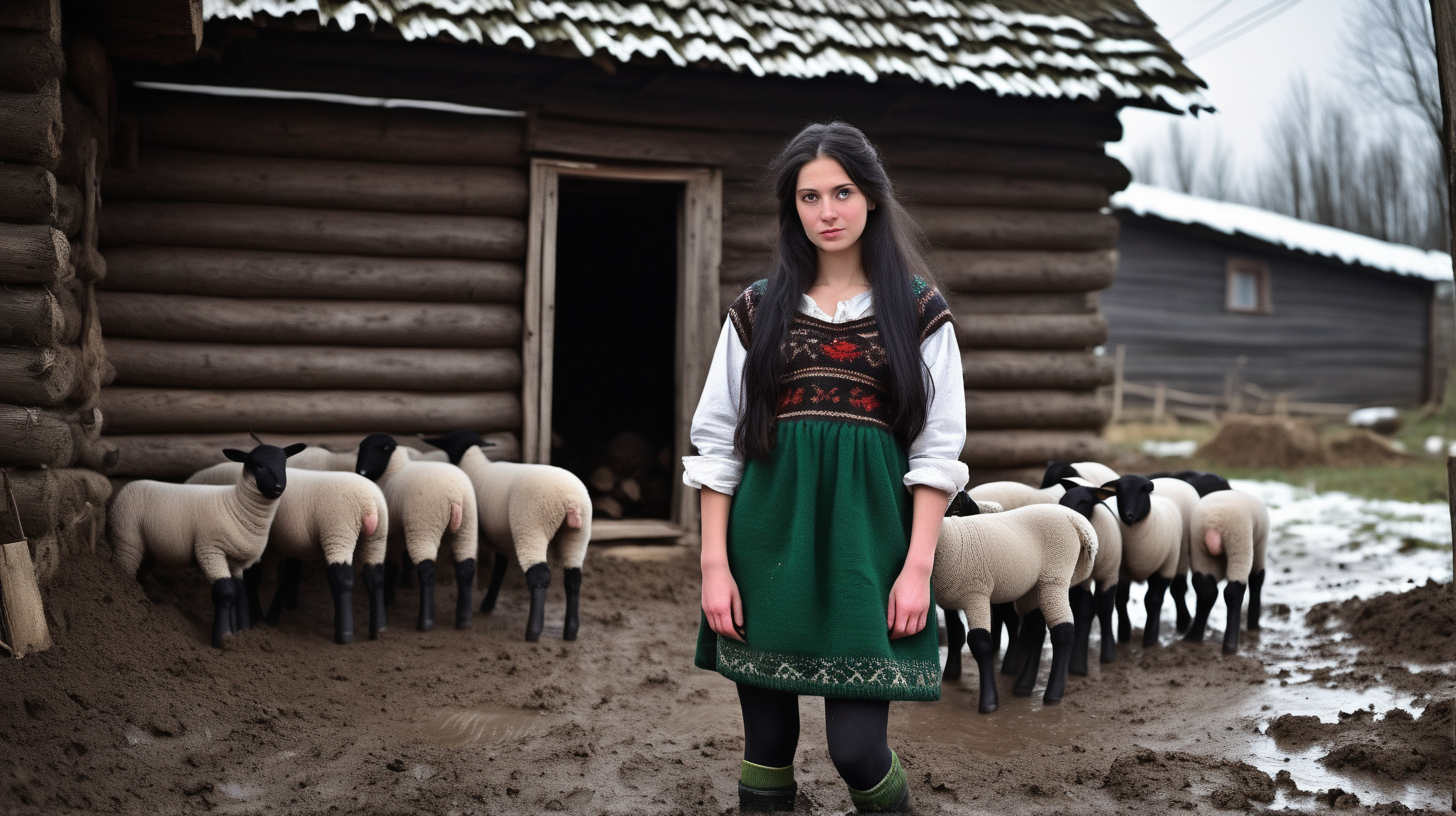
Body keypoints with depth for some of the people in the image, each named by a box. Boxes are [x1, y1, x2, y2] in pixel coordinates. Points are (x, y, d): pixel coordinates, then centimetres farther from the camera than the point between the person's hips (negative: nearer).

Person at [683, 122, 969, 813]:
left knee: (857, 748, -6)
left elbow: (936, 451, 2)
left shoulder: (919, 313, 5)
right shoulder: (758, 311, 8)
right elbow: (716, 443, 6)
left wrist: (918, 567, -8)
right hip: (769, 545, 2)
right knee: (767, 748, 7)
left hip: (868, 546, -1)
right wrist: (714, 563, -2)